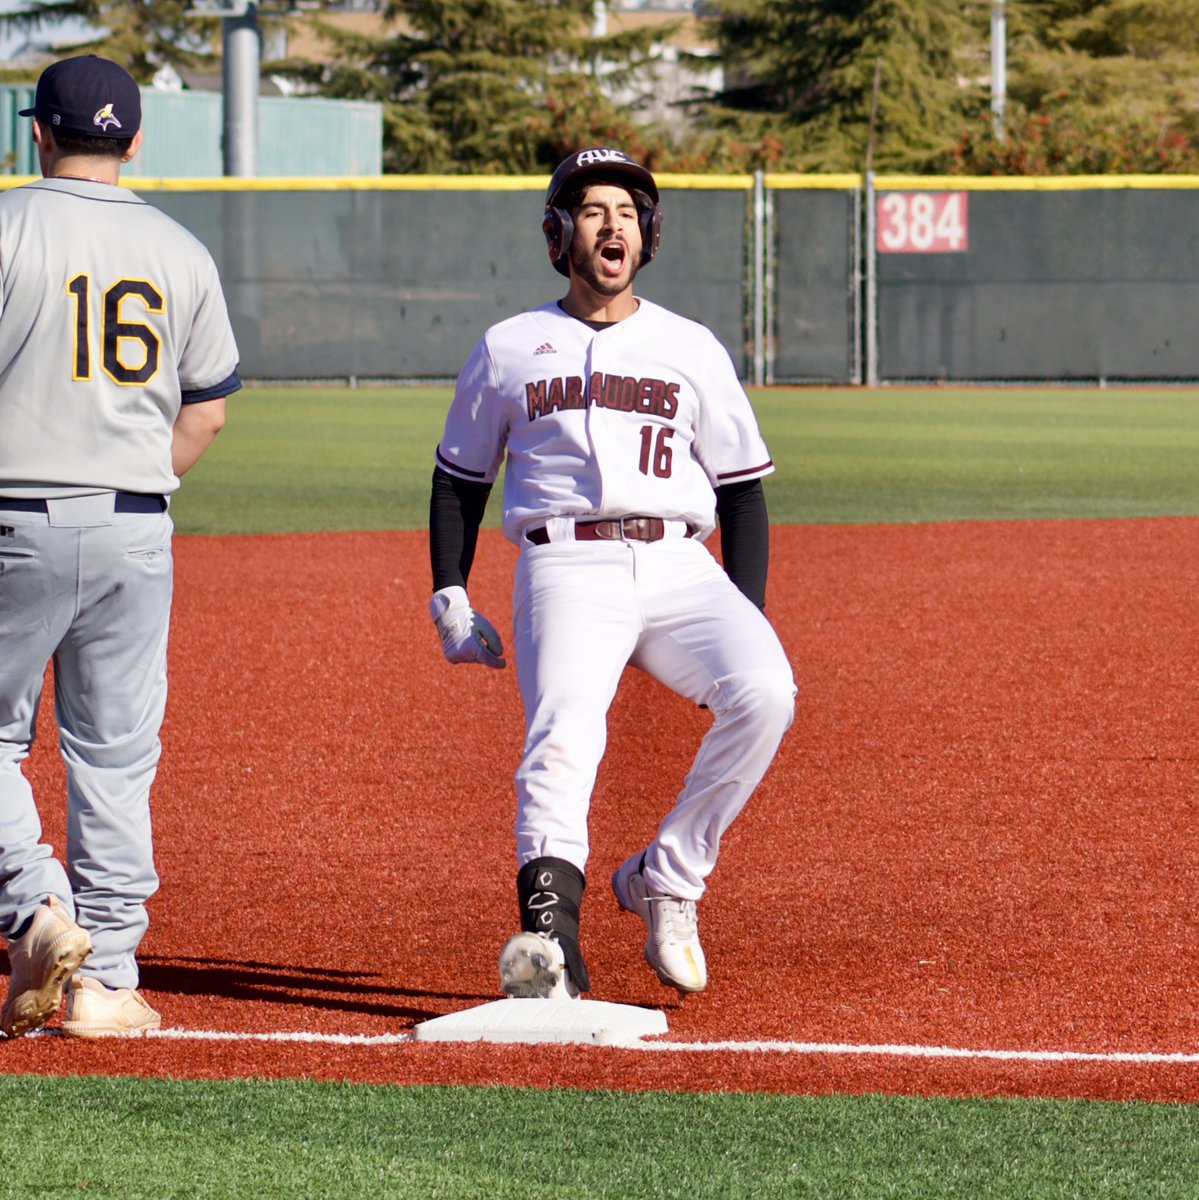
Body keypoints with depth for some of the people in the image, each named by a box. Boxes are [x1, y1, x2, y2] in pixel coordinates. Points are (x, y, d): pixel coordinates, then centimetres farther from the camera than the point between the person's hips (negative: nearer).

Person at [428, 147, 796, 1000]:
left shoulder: (692, 349, 17)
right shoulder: (509, 349, 17)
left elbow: (742, 491, 17)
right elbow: (461, 481, 22)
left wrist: (745, 617, 5)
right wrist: (450, 599, 8)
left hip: (679, 568, 1)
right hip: (567, 570, -1)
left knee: (764, 693, -27)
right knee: (563, 734, -28)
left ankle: (666, 880, -12)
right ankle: (549, 934, -44)